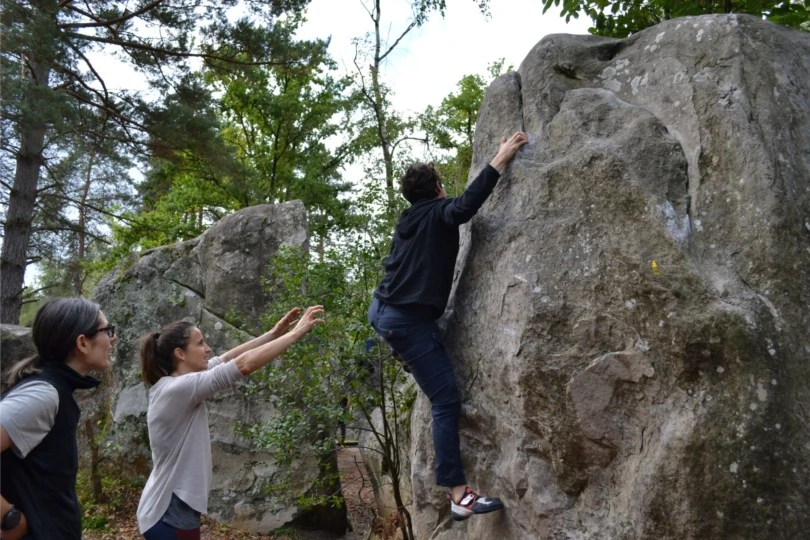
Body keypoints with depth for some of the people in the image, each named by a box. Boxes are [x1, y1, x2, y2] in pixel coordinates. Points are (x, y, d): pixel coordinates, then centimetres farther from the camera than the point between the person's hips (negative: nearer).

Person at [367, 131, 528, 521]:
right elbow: (465, 206, -28)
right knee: (446, 401, -10)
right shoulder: (437, 213, -6)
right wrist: (501, 160, -26)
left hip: (383, 312, 9)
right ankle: (459, 495, -11)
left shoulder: (409, 219, 17)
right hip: (409, 322, -9)